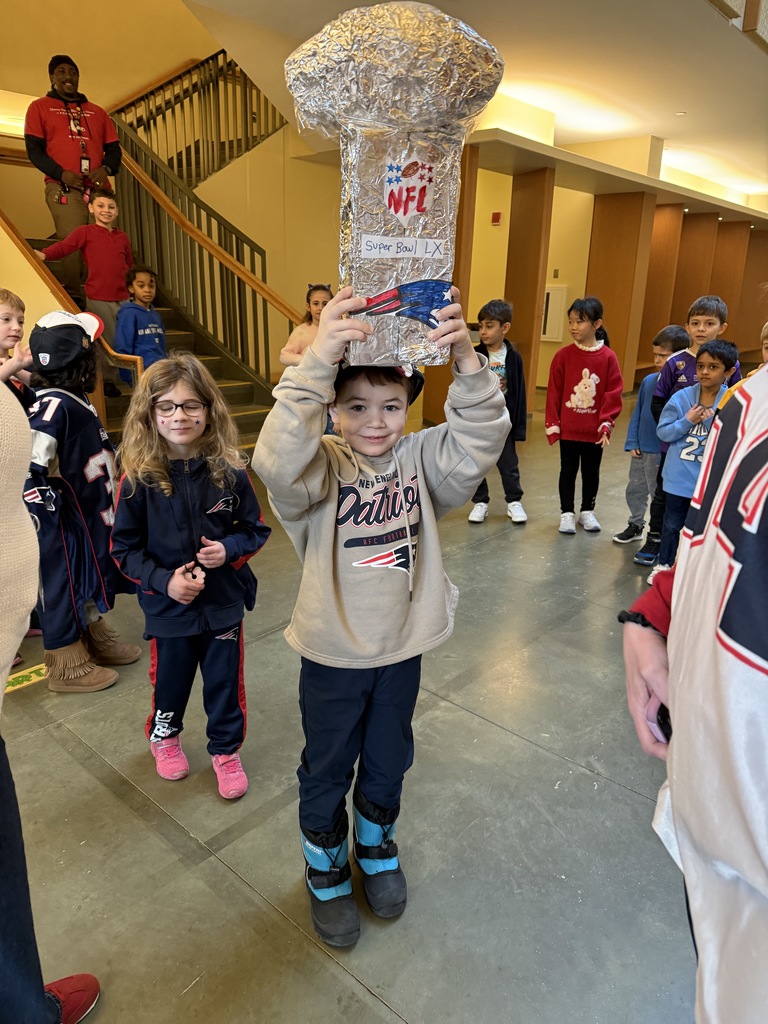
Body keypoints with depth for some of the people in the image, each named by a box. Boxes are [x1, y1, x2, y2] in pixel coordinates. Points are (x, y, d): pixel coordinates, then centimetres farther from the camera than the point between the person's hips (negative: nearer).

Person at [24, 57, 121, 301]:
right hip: (63, 187, -3)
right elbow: (34, 149, 6)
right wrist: (61, 173, -12)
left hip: (98, 188, 4)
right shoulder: (40, 107, 15)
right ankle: (73, 300, -19)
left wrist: (106, 168, -6)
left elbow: (113, 148, 18)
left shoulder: (97, 112, 25)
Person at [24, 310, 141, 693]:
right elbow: (29, 465, -28)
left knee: (88, 577, 22)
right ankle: (68, 666, 20)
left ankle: (95, 641, 40)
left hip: (89, 512, 9)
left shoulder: (76, 399, 6)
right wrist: (49, 511, -19)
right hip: (62, 521, -9)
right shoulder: (54, 406, -23)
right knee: (61, 584, 5)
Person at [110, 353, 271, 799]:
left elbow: (256, 529, 0)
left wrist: (230, 549, -19)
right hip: (169, 608, 0)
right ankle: (164, 736, 51)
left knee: (226, 682, 14)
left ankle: (226, 750, 39)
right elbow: (124, 549, -6)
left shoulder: (229, 471, -11)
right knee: (170, 680, 21)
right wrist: (164, 580, -19)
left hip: (225, 603, 1)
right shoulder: (139, 478, -13)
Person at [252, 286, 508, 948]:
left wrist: (467, 364, -39)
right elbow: (278, 460, -39)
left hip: (402, 646, 3)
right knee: (327, 768, 18)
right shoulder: (322, 466, -16)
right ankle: (326, 867, 46)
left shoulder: (422, 459, -7)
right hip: (333, 652, -2)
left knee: (388, 762, 24)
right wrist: (318, 361, -49)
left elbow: (481, 440, -23)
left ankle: (377, 846, 54)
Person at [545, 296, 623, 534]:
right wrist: (552, 424, -4)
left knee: (591, 472, 14)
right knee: (568, 471, 10)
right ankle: (567, 513, 22)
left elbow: (613, 393, -4)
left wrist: (606, 423, -9)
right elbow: (554, 392, -3)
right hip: (568, 429, 0)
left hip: (594, 430, 0)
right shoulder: (563, 355, -5)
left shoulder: (608, 357, -6)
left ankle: (587, 511, 30)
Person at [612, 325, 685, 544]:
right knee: (634, 489, 19)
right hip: (641, 449, 6)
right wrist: (632, 442, 4)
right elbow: (637, 413, 7)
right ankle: (636, 525, 39)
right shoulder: (648, 380, 1)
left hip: (664, 452, -6)